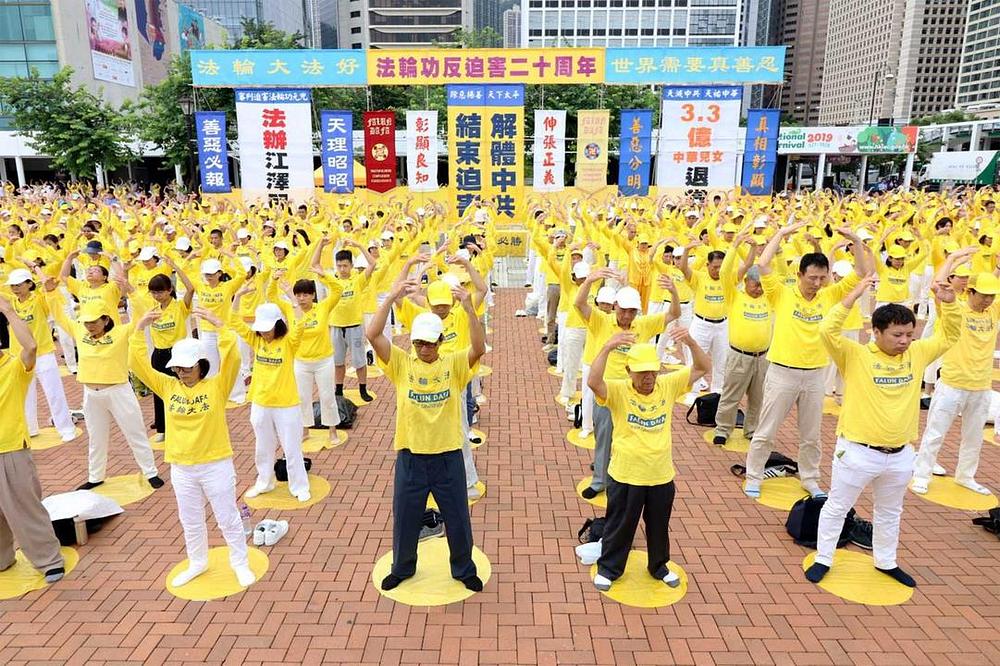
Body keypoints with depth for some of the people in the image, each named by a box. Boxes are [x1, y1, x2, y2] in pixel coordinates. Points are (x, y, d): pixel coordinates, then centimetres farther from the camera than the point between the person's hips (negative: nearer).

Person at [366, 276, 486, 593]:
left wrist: (469, 308, -35)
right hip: (410, 456, 1)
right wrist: (391, 297, -28)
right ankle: (402, 568, 43)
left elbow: (479, 347, -23)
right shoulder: (401, 363, -4)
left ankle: (464, 569, 38)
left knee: (458, 518, 14)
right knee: (404, 517, 18)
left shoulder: (455, 364, -4)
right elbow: (373, 334, -17)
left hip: (448, 456, 0)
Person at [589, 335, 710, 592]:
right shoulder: (618, 390, -16)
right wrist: (607, 348, -45)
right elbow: (593, 382, -36)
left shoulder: (668, 385, -5)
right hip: (625, 476, -3)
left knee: (659, 526, 23)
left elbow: (703, 368, -7)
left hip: (661, 475, 3)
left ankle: (659, 566, 47)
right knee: (619, 525, 15)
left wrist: (690, 342, -24)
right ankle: (608, 568, 37)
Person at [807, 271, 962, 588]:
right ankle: (823, 559, 25)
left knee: (889, 512, 23)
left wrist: (948, 302, -7)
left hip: (900, 455, 5)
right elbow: (827, 331, -29)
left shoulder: (916, 354, 2)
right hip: (857, 451, -5)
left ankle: (886, 562, 43)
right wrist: (854, 295, -29)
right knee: (837, 508, 9)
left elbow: (948, 336, 10)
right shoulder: (855, 355, -14)